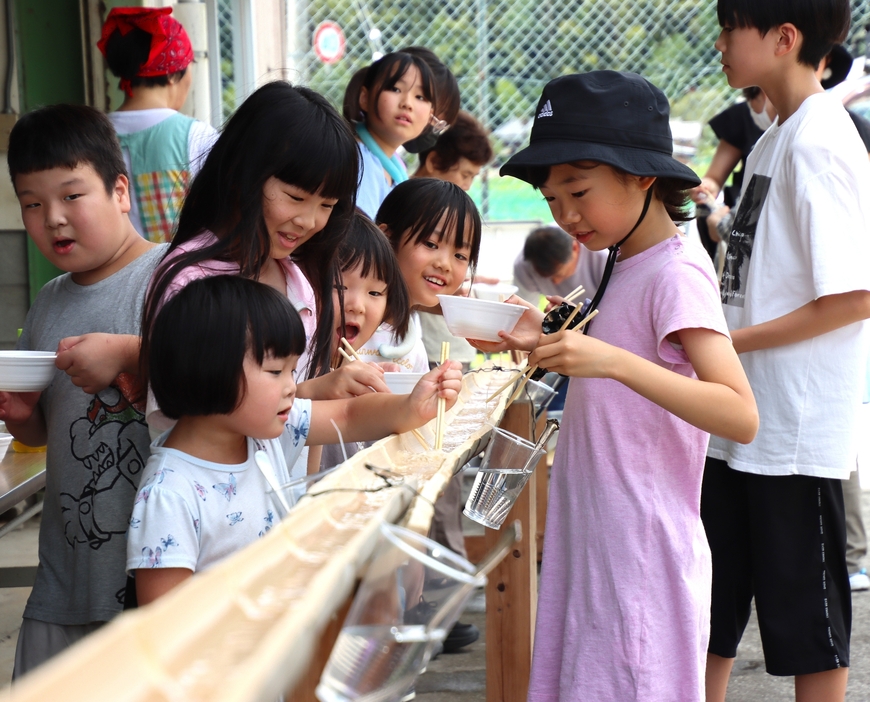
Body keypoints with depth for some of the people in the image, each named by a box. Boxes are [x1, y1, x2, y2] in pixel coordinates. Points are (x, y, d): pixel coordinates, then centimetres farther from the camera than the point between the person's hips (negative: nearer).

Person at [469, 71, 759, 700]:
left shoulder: (677, 272, -14)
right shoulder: (624, 263, 13)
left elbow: (741, 416, -26)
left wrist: (614, 360, -35)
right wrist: (545, 342, 5)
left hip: (643, 556, -9)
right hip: (592, 547, 9)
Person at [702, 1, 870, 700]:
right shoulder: (775, 138, 13)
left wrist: (730, 341, -18)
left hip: (795, 428, -9)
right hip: (738, 421, 9)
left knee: (806, 615, 5)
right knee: (711, 597, 15)